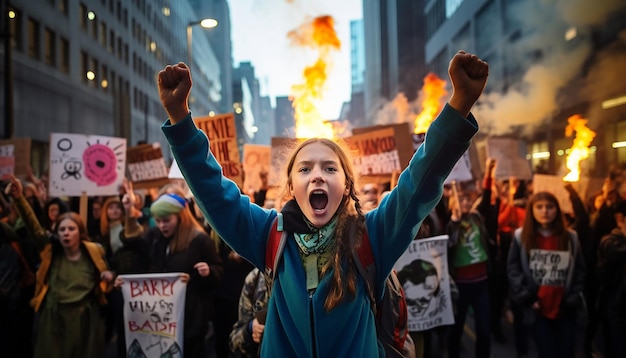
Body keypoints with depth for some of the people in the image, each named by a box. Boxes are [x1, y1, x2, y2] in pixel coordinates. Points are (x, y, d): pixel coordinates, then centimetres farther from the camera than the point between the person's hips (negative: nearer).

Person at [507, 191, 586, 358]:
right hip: (538, 310, -2)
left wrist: (574, 299, -5)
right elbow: (513, 270, -3)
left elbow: (580, 271, 6)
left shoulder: (570, 237, 4)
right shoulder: (521, 237, -2)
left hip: (565, 309, 2)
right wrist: (526, 298, -11)